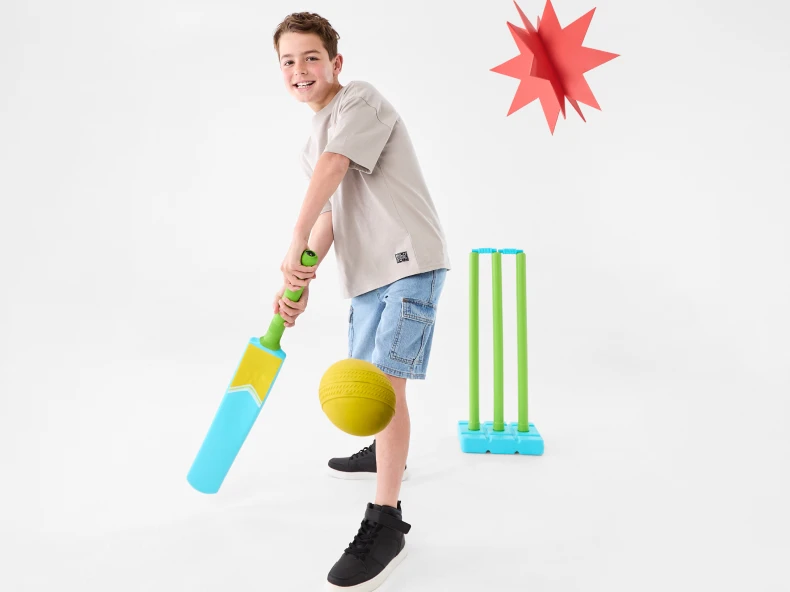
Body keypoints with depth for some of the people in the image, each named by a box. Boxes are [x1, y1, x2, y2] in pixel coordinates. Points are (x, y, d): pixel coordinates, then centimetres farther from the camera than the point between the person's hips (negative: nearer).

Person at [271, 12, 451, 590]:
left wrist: (295, 243, -26)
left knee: (385, 381, -15)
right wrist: (299, 283, -1)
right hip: (368, 273, 9)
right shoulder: (314, 144, 19)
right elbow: (331, 216, 11)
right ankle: (386, 451, 47)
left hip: (410, 260, -9)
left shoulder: (361, 98, -5)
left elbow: (332, 168, -22)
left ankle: (386, 521, -5)